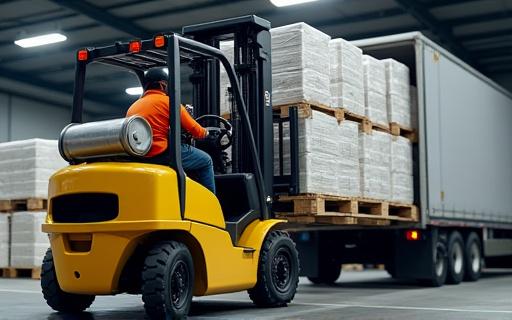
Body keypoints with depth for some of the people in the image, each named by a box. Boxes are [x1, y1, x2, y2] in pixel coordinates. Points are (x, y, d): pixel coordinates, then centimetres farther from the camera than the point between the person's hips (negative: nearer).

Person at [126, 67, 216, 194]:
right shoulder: (168, 102, -4)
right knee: (206, 161, 13)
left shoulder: (133, 107, 15)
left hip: (140, 160, 8)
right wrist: (206, 133, 23)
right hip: (162, 154, -7)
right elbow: (194, 130, 1)